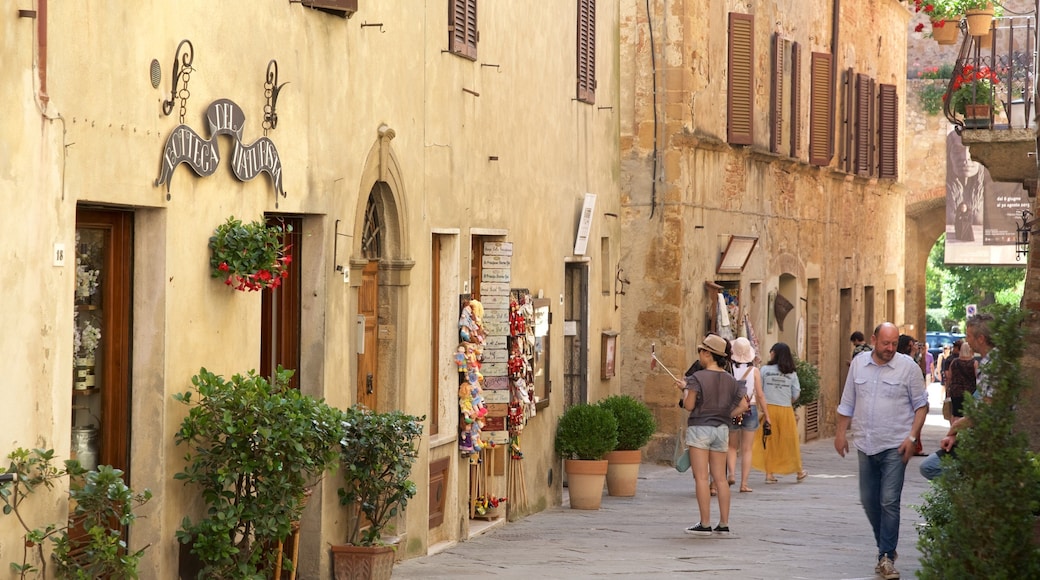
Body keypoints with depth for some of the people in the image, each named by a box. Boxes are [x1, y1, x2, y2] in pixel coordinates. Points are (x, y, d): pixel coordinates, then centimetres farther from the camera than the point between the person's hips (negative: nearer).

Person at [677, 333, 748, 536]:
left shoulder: (697, 378, -12)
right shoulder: (730, 380, 6)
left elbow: (689, 405, -14)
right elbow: (743, 406, 5)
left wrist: (685, 390, 4)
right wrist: (727, 416, 12)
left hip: (700, 428, -6)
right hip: (721, 430, 6)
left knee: (701, 477, -3)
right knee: (720, 478, 10)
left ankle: (705, 524, -5)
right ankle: (724, 523, 11)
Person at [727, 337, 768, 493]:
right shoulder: (754, 371, -5)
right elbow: (760, 395, -3)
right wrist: (767, 415, 6)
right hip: (750, 410, 0)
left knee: (732, 447, 16)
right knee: (747, 449, 7)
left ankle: (732, 473, -8)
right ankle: (744, 483, 4)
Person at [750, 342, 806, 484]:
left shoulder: (765, 370, -3)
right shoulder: (791, 373, 1)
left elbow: (758, 391, -1)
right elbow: (796, 394, 3)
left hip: (768, 408, -1)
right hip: (786, 409, 1)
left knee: (768, 441, 7)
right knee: (790, 441, 11)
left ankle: (769, 474, 5)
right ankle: (799, 472, 24)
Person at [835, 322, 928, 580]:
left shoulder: (908, 367, -3)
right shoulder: (858, 364, 7)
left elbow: (921, 404, -1)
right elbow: (847, 403, 16)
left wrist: (912, 437, -9)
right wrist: (841, 432, 11)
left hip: (895, 446, -5)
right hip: (866, 444, 5)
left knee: (889, 502, -10)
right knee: (869, 501, 10)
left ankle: (887, 557, -6)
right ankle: (885, 547, 26)